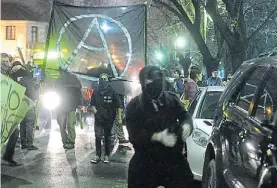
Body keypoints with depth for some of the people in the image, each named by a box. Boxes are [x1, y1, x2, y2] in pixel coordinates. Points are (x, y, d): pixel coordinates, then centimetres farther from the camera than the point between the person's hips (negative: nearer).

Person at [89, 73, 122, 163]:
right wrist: (95, 111, -8)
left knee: (107, 137, 8)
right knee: (98, 137, -4)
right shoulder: (96, 92, 2)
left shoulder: (112, 92, -5)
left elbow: (118, 106, -2)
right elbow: (92, 104, 12)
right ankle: (98, 156, 3)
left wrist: (119, 118, -4)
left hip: (109, 119, -1)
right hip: (98, 119, 1)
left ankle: (107, 155, 18)